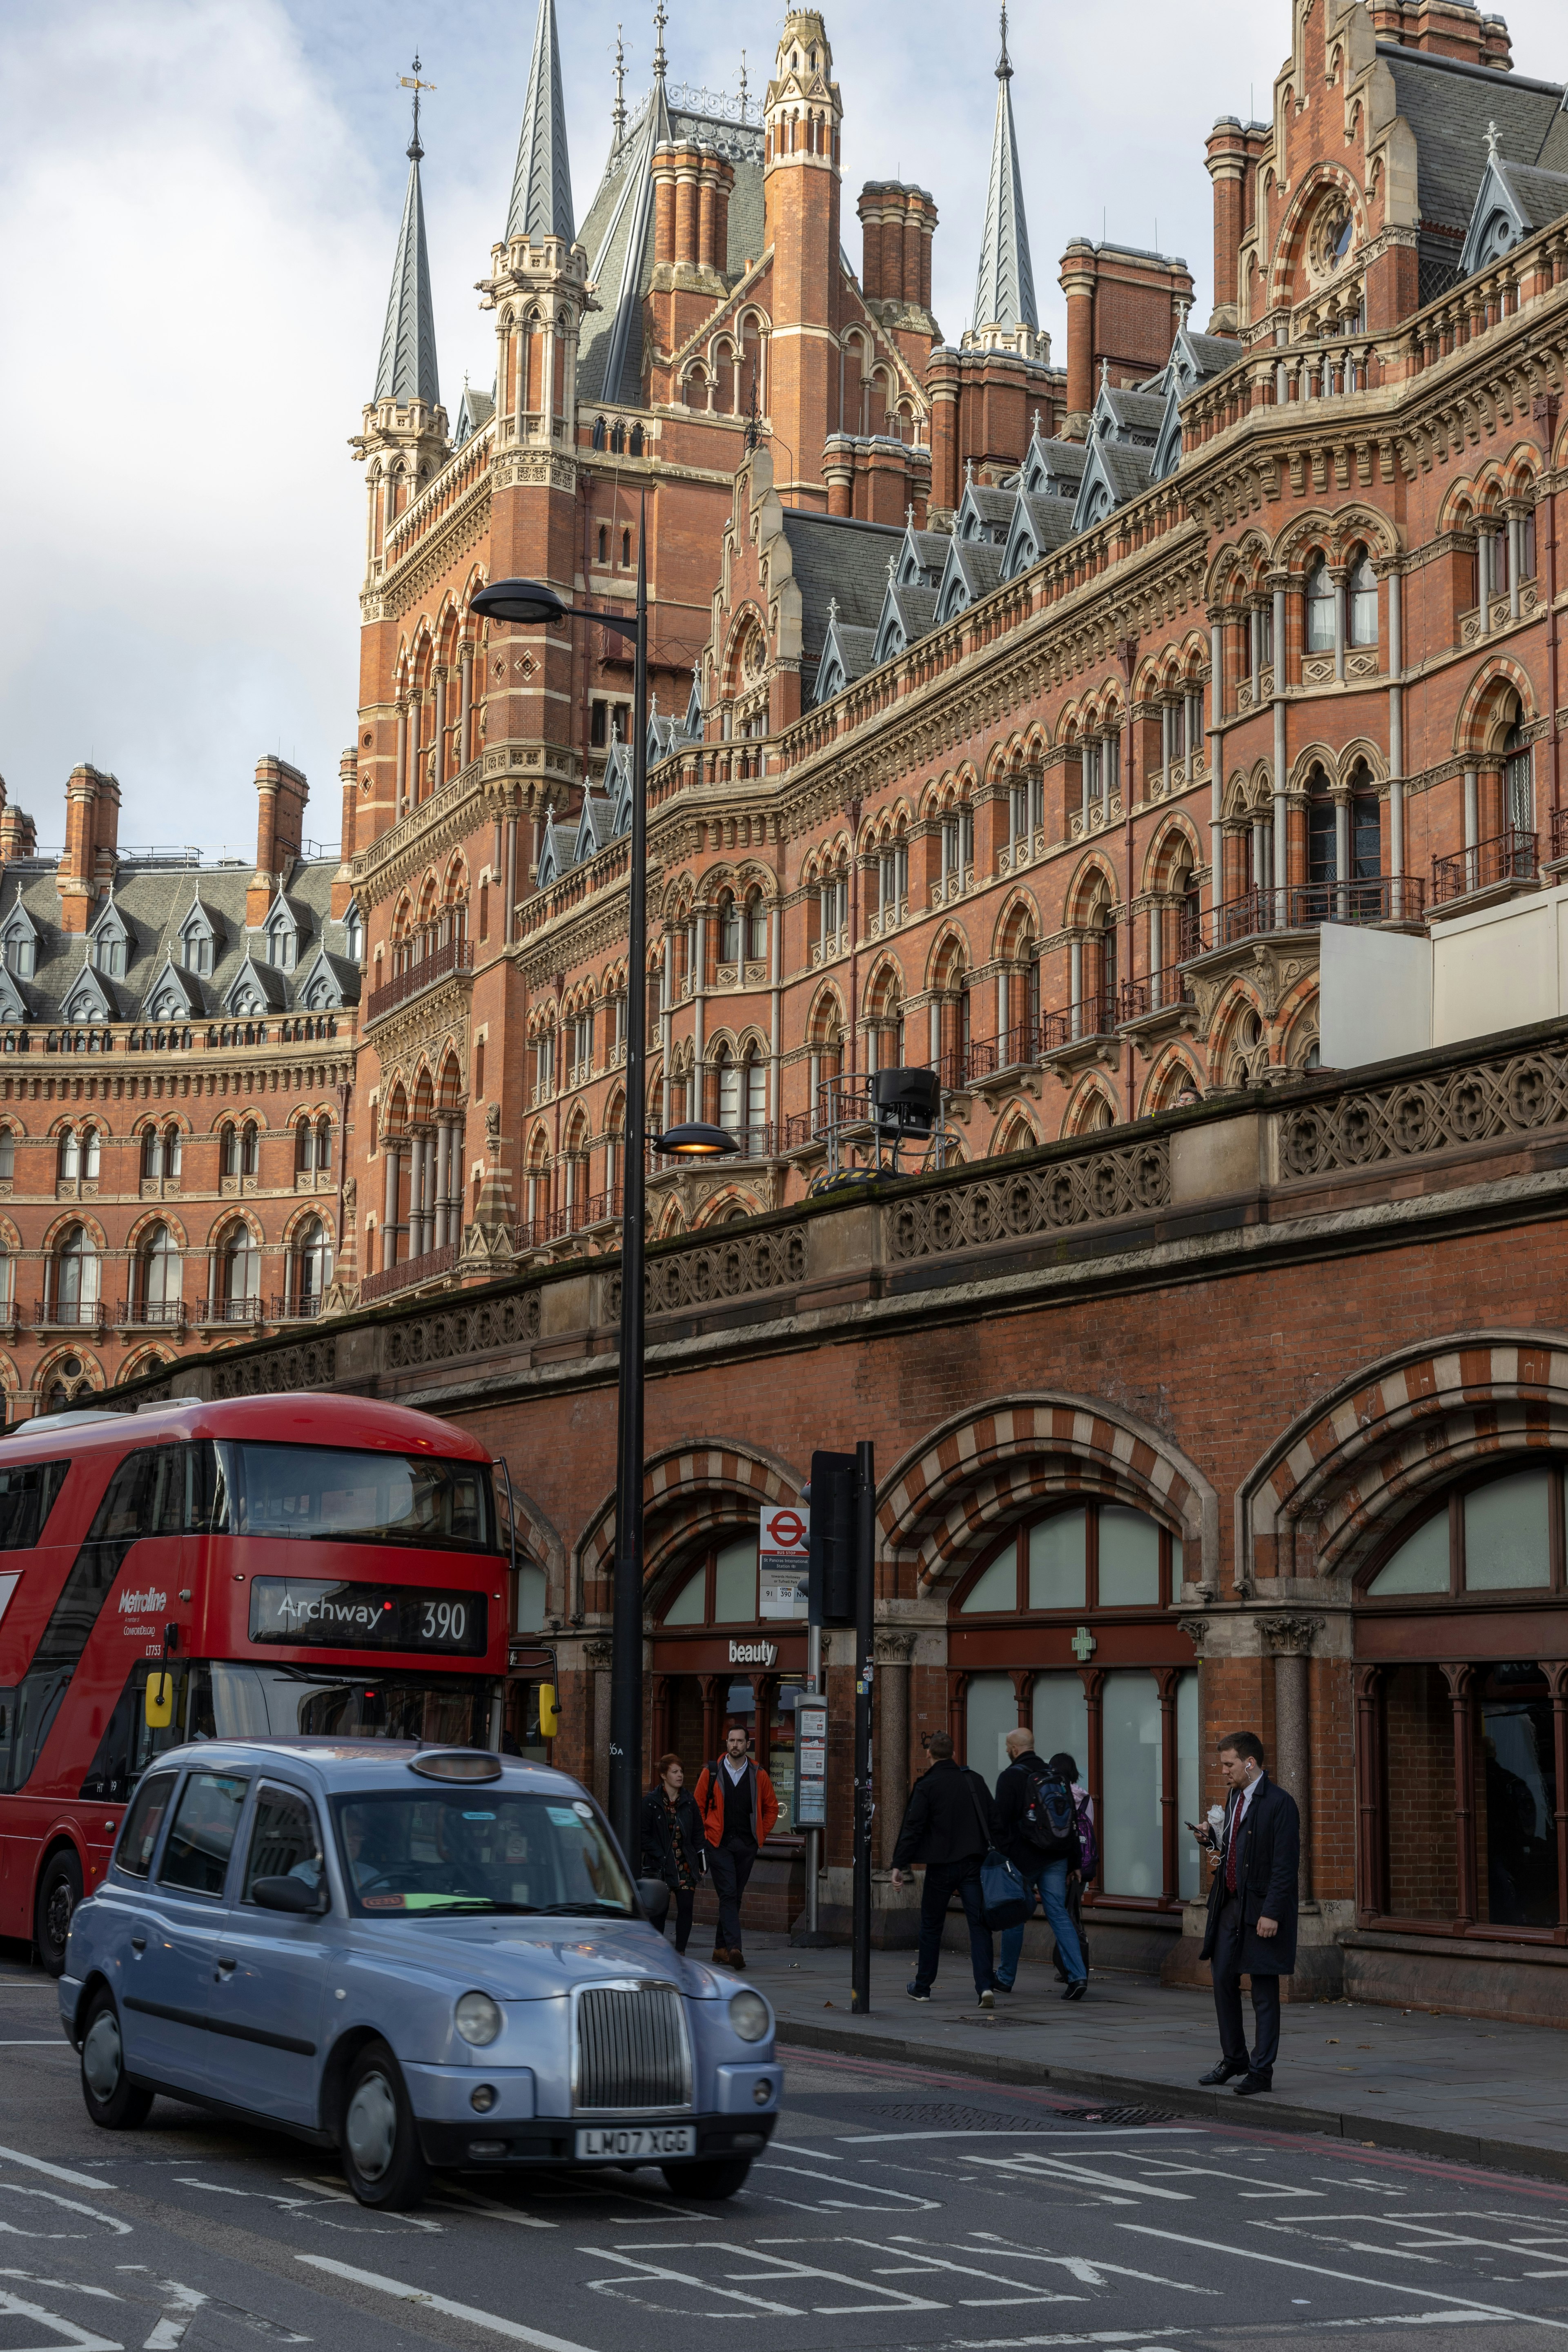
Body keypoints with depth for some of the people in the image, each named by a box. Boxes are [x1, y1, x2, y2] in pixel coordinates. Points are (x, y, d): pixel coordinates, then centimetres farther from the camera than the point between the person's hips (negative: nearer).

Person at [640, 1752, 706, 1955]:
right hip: (660, 1866, -3)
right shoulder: (651, 1802, -3)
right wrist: (659, 1856, -12)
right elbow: (644, 1834, -3)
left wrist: (701, 1862, 6)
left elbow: (698, 1833, 12)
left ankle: (680, 1951, 3)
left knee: (686, 1908, -5)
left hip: (685, 1864, 3)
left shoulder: (689, 1801, 8)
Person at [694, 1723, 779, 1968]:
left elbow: (771, 1807, 18)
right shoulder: (711, 1773, 2)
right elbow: (698, 1806, 9)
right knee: (728, 1894, -13)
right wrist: (705, 1834, 3)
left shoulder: (758, 1775, 6)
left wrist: (762, 1834, 11)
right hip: (718, 1843, -3)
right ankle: (733, 1948, -22)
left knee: (734, 1897, 8)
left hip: (746, 1845, 3)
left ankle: (721, 1948, 17)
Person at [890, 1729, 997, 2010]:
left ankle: (922, 1987, 21)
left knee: (931, 1927, 11)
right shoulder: (975, 1781, 7)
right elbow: (992, 1821, 13)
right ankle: (985, 1986, -16)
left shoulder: (926, 1786, -7)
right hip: (973, 1864, 3)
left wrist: (900, 1865, -10)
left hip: (941, 1866, -3)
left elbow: (913, 1828, -12)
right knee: (979, 1924, -1)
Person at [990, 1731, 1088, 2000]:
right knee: (1059, 1913, 3)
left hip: (1023, 1857, -5)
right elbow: (1072, 1821, 13)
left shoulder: (1011, 1777, -7)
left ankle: (1005, 1978, 19)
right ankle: (1078, 1975, -11)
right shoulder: (1057, 1776, 11)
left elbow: (1001, 1822, -11)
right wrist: (1075, 1862, 16)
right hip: (1056, 1857, 5)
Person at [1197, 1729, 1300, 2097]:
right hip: (1230, 1903, 8)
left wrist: (1271, 1913, -21)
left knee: (1264, 1992, 0)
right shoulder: (1234, 1798, 13)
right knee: (1223, 1980, 13)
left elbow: (1286, 1864, -17)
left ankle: (1261, 2072, 7)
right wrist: (1212, 1840, 4)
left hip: (1261, 1910, -8)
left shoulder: (1280, 1803, -13)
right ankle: (1233, 2059, 28)